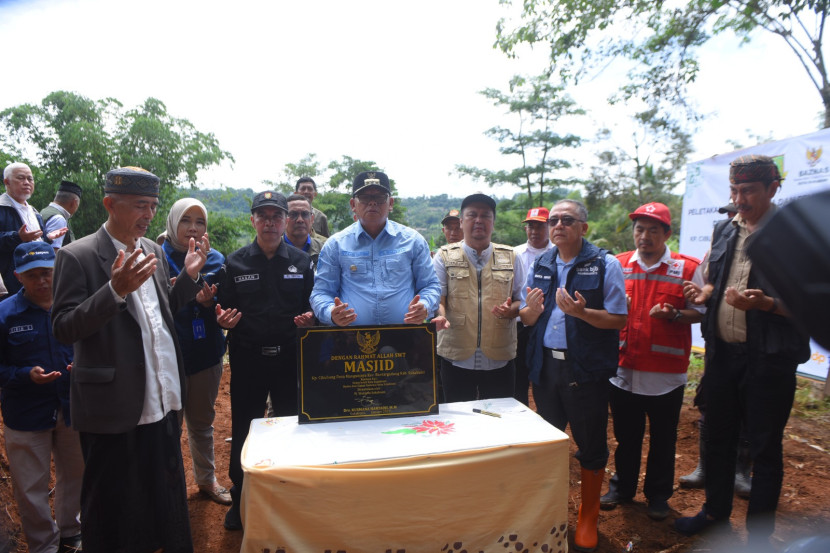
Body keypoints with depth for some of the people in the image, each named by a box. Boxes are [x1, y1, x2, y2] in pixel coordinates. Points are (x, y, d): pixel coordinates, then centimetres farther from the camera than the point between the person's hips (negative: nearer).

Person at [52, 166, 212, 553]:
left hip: (162, 400, 6)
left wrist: (189, 275, 0)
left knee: (168, 495, 21)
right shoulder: (77, 256, -12)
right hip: (114, 406, -6)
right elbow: (64, 329, -16)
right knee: (113, 506, 12)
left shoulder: (153, 250, 8)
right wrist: (116, 290, -29)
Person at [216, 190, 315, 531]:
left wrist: (309, 318, -12)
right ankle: (240, 500, 29)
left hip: (290, 358, 0)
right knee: (243, 431, 9)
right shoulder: (235, 263, 6)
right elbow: (222, 308, 6)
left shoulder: (302, 262, 7)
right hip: (247, 359, 0)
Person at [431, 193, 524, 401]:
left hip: (500, 360, 2)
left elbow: (522, 300, 10)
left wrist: (510, 310, -12)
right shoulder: (445, 256, 6)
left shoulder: (509, 257, 10)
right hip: (457, 359, -1)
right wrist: (439, 315, -25)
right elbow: (437, 295, -3)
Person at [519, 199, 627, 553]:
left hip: (586, 368, -4)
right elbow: (526, 318, 9)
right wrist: (532, 310, -14)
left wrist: (581, 311, -27)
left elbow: (618, 320, -11)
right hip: (545, 365, 5)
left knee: (590, 444, 9)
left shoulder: (605, 265, -7)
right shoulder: (540, 265, 7)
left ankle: (588, 517, 29)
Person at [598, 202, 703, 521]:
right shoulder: (618, 265, 6)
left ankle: (658, 495, 30)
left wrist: (673, 315, -21)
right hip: (623, 368, 2)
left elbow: (699, 312, -2)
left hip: (665, 373, -2)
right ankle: (622, 487, 33)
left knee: (663, 440, 12)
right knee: (626, 436, 16)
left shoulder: (688, 268, -2)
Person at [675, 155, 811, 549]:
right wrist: (704, 293, -3)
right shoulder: (723, 230, 9)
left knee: (765, 450, 9)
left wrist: (767, 304, -27)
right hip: (722, 353, 5)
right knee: (718, 438, 18)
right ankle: (716, 511, 38)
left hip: (769, 359, -5)